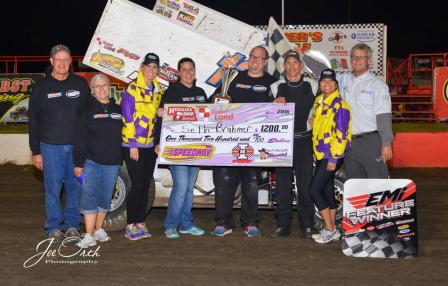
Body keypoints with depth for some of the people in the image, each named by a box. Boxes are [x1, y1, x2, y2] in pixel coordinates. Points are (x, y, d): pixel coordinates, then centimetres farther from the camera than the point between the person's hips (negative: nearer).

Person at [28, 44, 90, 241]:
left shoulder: (81, 84, 6)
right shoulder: (41, 88, 2)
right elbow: (34, 122, 3)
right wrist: (36, 151, -1)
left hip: (77, 146, 1)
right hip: (51, 146, -1)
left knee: (75, 186, 6)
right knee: (53, 188, 2)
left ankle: (72, 225, 19)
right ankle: (54, 227, 14)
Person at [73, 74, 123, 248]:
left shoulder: (117, 110, 12)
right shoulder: (88, 109, 0)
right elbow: (80, 137, -5)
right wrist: (78, 163, -10)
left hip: (112, 162, 3)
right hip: (91, 161, -3)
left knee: (105, 197, 9)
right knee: (89, 197, -8)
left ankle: (99, 229, 24)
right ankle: (89, 235, -7)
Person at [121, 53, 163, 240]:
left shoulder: (158, 91, 13)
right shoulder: (132, 88, -8)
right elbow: (127, 117, -12)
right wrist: (132, 145, -15)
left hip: (150, 145, 6)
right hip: (133, 145, -6)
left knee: (146, 185, 8)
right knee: (138, 185, -7)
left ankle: (140, 223, 17)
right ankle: (130, 226, 3)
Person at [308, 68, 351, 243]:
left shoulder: (339, 105, -13)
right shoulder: (318, 102, 13)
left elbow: (341, 134, -18)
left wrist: (334, 158, -19)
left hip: (332, 156, -9)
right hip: (321, 155, 9)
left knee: (314, 191, -11)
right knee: (327, 191, 12)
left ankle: (330, 231, -1)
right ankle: (332, 230, 22)